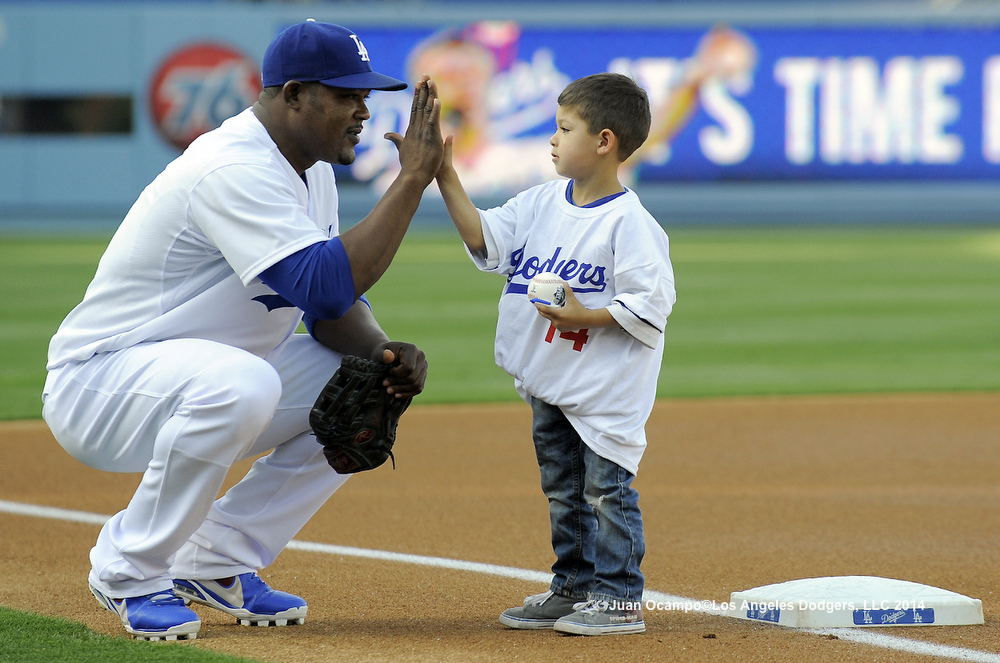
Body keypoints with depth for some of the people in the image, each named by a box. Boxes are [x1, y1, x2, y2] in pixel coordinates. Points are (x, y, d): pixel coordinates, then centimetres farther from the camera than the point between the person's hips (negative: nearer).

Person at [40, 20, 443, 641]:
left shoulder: (310, 170, 7)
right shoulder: (235, 169, -25)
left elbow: (332, 306, 10)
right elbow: (325, 285, -34)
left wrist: (382, 351, -12)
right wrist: (414, 177, -31)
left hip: (211, 381, 10)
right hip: (96, 383, -10)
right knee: (239, 383, -38)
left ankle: (218, 561, 7)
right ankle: (130, 571, -17)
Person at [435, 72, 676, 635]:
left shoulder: (629, 222, -16)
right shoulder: (542, 204, 7)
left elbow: (651, 303, -18)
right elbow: (483, 238, 3)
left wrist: (585, 318, -24)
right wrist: (445, 176, -5)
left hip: (606, 390, -8)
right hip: (549, 386, 8)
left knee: (607, 488, -5)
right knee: (563, 490, 16)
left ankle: (619, 599, 1)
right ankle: (573, 589, 27)